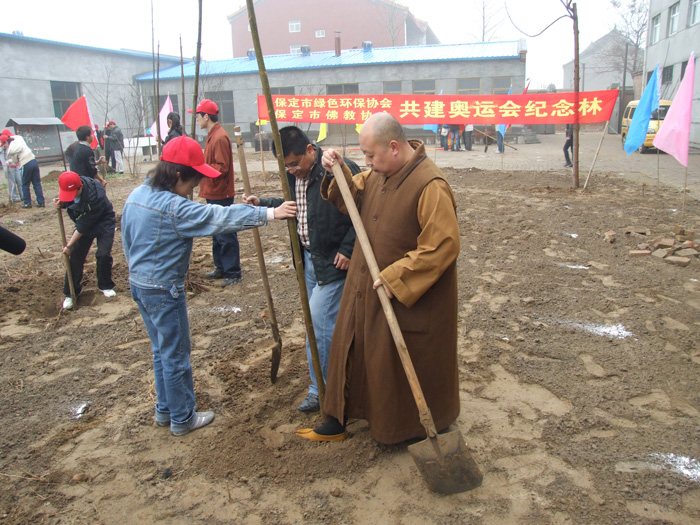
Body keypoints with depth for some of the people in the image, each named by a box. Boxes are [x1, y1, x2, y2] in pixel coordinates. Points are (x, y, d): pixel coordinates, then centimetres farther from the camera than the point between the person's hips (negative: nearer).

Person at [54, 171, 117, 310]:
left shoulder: (95, 197, -37)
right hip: (84, 223, 6)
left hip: (104, 223, -5)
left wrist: (69, 245, -21)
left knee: (103, 254, -15)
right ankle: (70, 293, 8)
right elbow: (67, 202, 5)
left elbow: (83, 227, -29)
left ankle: (105, 286, 11)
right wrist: (60, 204, -21)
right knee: (76, 256, -2)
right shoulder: (69, 187, -19)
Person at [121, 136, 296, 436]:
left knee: (161, 352, 21)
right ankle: (182, 419, 22)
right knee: (176, 357, 6)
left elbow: (127, 242, 15)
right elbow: (220, 217, -28)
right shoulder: (174, 208, -23)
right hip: (164, 290, -9)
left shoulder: (136, 196, 5)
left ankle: (165, 411, 36)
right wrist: (269, 213, -28)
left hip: (138, 283, 9)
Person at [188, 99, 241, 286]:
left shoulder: (220, 137, -17)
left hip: (221, 195, -11)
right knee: (216, 233, 16)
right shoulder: (212, 136, 15)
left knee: (226, 235, -5)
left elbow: (221, 167, -21)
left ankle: (234, 272, 2)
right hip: (213, 193, 11)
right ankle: (221, 268, 26)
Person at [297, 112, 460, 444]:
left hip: (409, 299, -8)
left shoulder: (430, 186, -24)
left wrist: (394, 279, -24)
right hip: (365, 288, 8)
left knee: (405, 366, 10)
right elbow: (355, 198, 16)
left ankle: (413, 429, 36)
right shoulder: (379, 172, 2)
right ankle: (338, 421, 36)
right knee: (353, 351, 18)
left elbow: (443, 246, -26)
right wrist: (338, 172, -3)